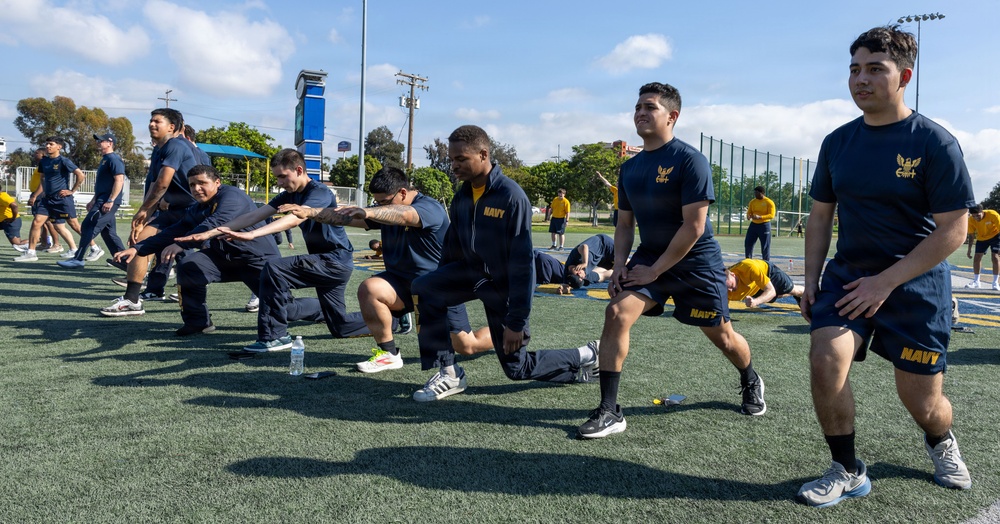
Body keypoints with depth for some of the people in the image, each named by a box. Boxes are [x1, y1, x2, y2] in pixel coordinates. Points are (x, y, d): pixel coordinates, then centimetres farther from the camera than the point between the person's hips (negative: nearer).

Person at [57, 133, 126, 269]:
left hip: (107, 202, -11)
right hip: (102, 201, 11)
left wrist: (110, 200, -26)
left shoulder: (114, 159, -11)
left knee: (88, 226, -11)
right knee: (108, 232, 11)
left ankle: (78, 259, -9)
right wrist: (93, 200, 26)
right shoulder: (105, 159, 22)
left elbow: (119, 181, -21)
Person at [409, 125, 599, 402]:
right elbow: (452, 246, 8)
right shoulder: (462, 197, -3)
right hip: (472, 271, 6)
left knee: (517, 368, 3)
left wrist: (516, 321, -25)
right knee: (424, 288, -20)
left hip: (505, 284, -6)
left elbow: (522, 262, -25)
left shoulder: (512, 197, -25)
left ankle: (586, 357, 26)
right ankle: (449, 373, -9)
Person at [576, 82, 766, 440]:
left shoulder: (690, 160, -16)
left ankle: (750, 383, 46)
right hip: (649, 258, 5)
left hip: (696, 264, -4)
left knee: (722, 337, 10)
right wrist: (619, 265, -4)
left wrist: (654, 270, -19)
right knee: (616, 313, -19)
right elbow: (624, 224, 12)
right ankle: (609, 412, -12)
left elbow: (694, 226, -20)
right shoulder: (629, 168, 5)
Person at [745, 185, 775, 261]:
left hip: (764, 225, -5)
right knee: (748, 243, 3)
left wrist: (760, 217, -28)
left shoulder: (769, 202, -9)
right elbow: (749, 212, 12)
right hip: (754, 224, 5)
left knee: (765, 246, -1)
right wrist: (748, 216, -13)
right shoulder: (752, 202, 6)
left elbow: (771, 215, -14)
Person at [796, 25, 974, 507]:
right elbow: (820, 216, 11)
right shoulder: (837, 142, 4)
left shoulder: (934, 142, -10)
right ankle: (847, 472, -1)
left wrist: (886, 281, -18)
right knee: (825, 359, -22)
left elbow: (953, 230, -12)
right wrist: (811, 281, 3)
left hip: (916, 282, -3)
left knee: (922, 402, 4)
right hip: (849, 272, 3)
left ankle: (941, 442, 43)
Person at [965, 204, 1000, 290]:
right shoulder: (971, 220, -22)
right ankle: (976, 282, 10)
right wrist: (969, 249, -11)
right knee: (977, 257, -2)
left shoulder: (993, 215, -31)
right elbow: (971, 235, -10)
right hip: (981, 238, 3)